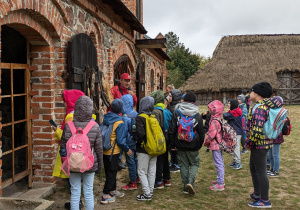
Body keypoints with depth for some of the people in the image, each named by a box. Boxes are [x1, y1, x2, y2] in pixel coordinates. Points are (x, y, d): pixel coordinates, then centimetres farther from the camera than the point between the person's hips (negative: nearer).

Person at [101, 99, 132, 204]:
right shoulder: (120, 123, -20)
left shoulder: (104, 119, -2)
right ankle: (105, 196, 9)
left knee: (111, 171, 20)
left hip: (104, 151, 7)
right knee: (111, 173, 5)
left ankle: (112, 191, 35)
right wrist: (127, 150, -6)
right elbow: (120, 141, -20)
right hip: (113, 152, -6)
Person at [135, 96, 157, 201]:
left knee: (142, 172, 4)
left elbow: (140, 133, -23)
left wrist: (137, 142, -5)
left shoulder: (140, 118, -15)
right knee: (152, 171, 14)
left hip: (144, 149, -6)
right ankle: (150, 191, 23)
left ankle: (147, 194, 4)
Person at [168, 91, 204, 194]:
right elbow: (201, 132, 2)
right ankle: (190, 182, -8)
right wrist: (199, 145, 14)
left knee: (183, 165, 12)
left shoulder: (176, 113, -3)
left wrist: (172, 144, 5)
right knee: (194, 163, 13)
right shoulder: (197, 115, -3)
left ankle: (186, 187, 16)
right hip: (193, 146, -1)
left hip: (180, 145, 1)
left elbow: (171, 130, -2)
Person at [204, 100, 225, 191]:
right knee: (220, 163, 19)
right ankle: (220, 180, 33)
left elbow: (211, 134, -23)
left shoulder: (215, 121, -22)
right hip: (219, 144, 10)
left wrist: (206, 142, -6)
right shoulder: (219, 119, 9)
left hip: (215, 146, -10)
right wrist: (207, 141, 19)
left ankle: (220, 184, 2)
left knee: (219, 164, -5)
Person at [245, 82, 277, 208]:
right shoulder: (266, 106, 10)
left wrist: (248, 143, -14)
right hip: (264, 142, 10)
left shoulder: (259, 108, -21)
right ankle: (257, 194, 35)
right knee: (253, 168, 22)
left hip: (259, 144, -10)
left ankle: (265, 201, 11)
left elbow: (256, 130, -28)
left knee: (260, 172, 0)